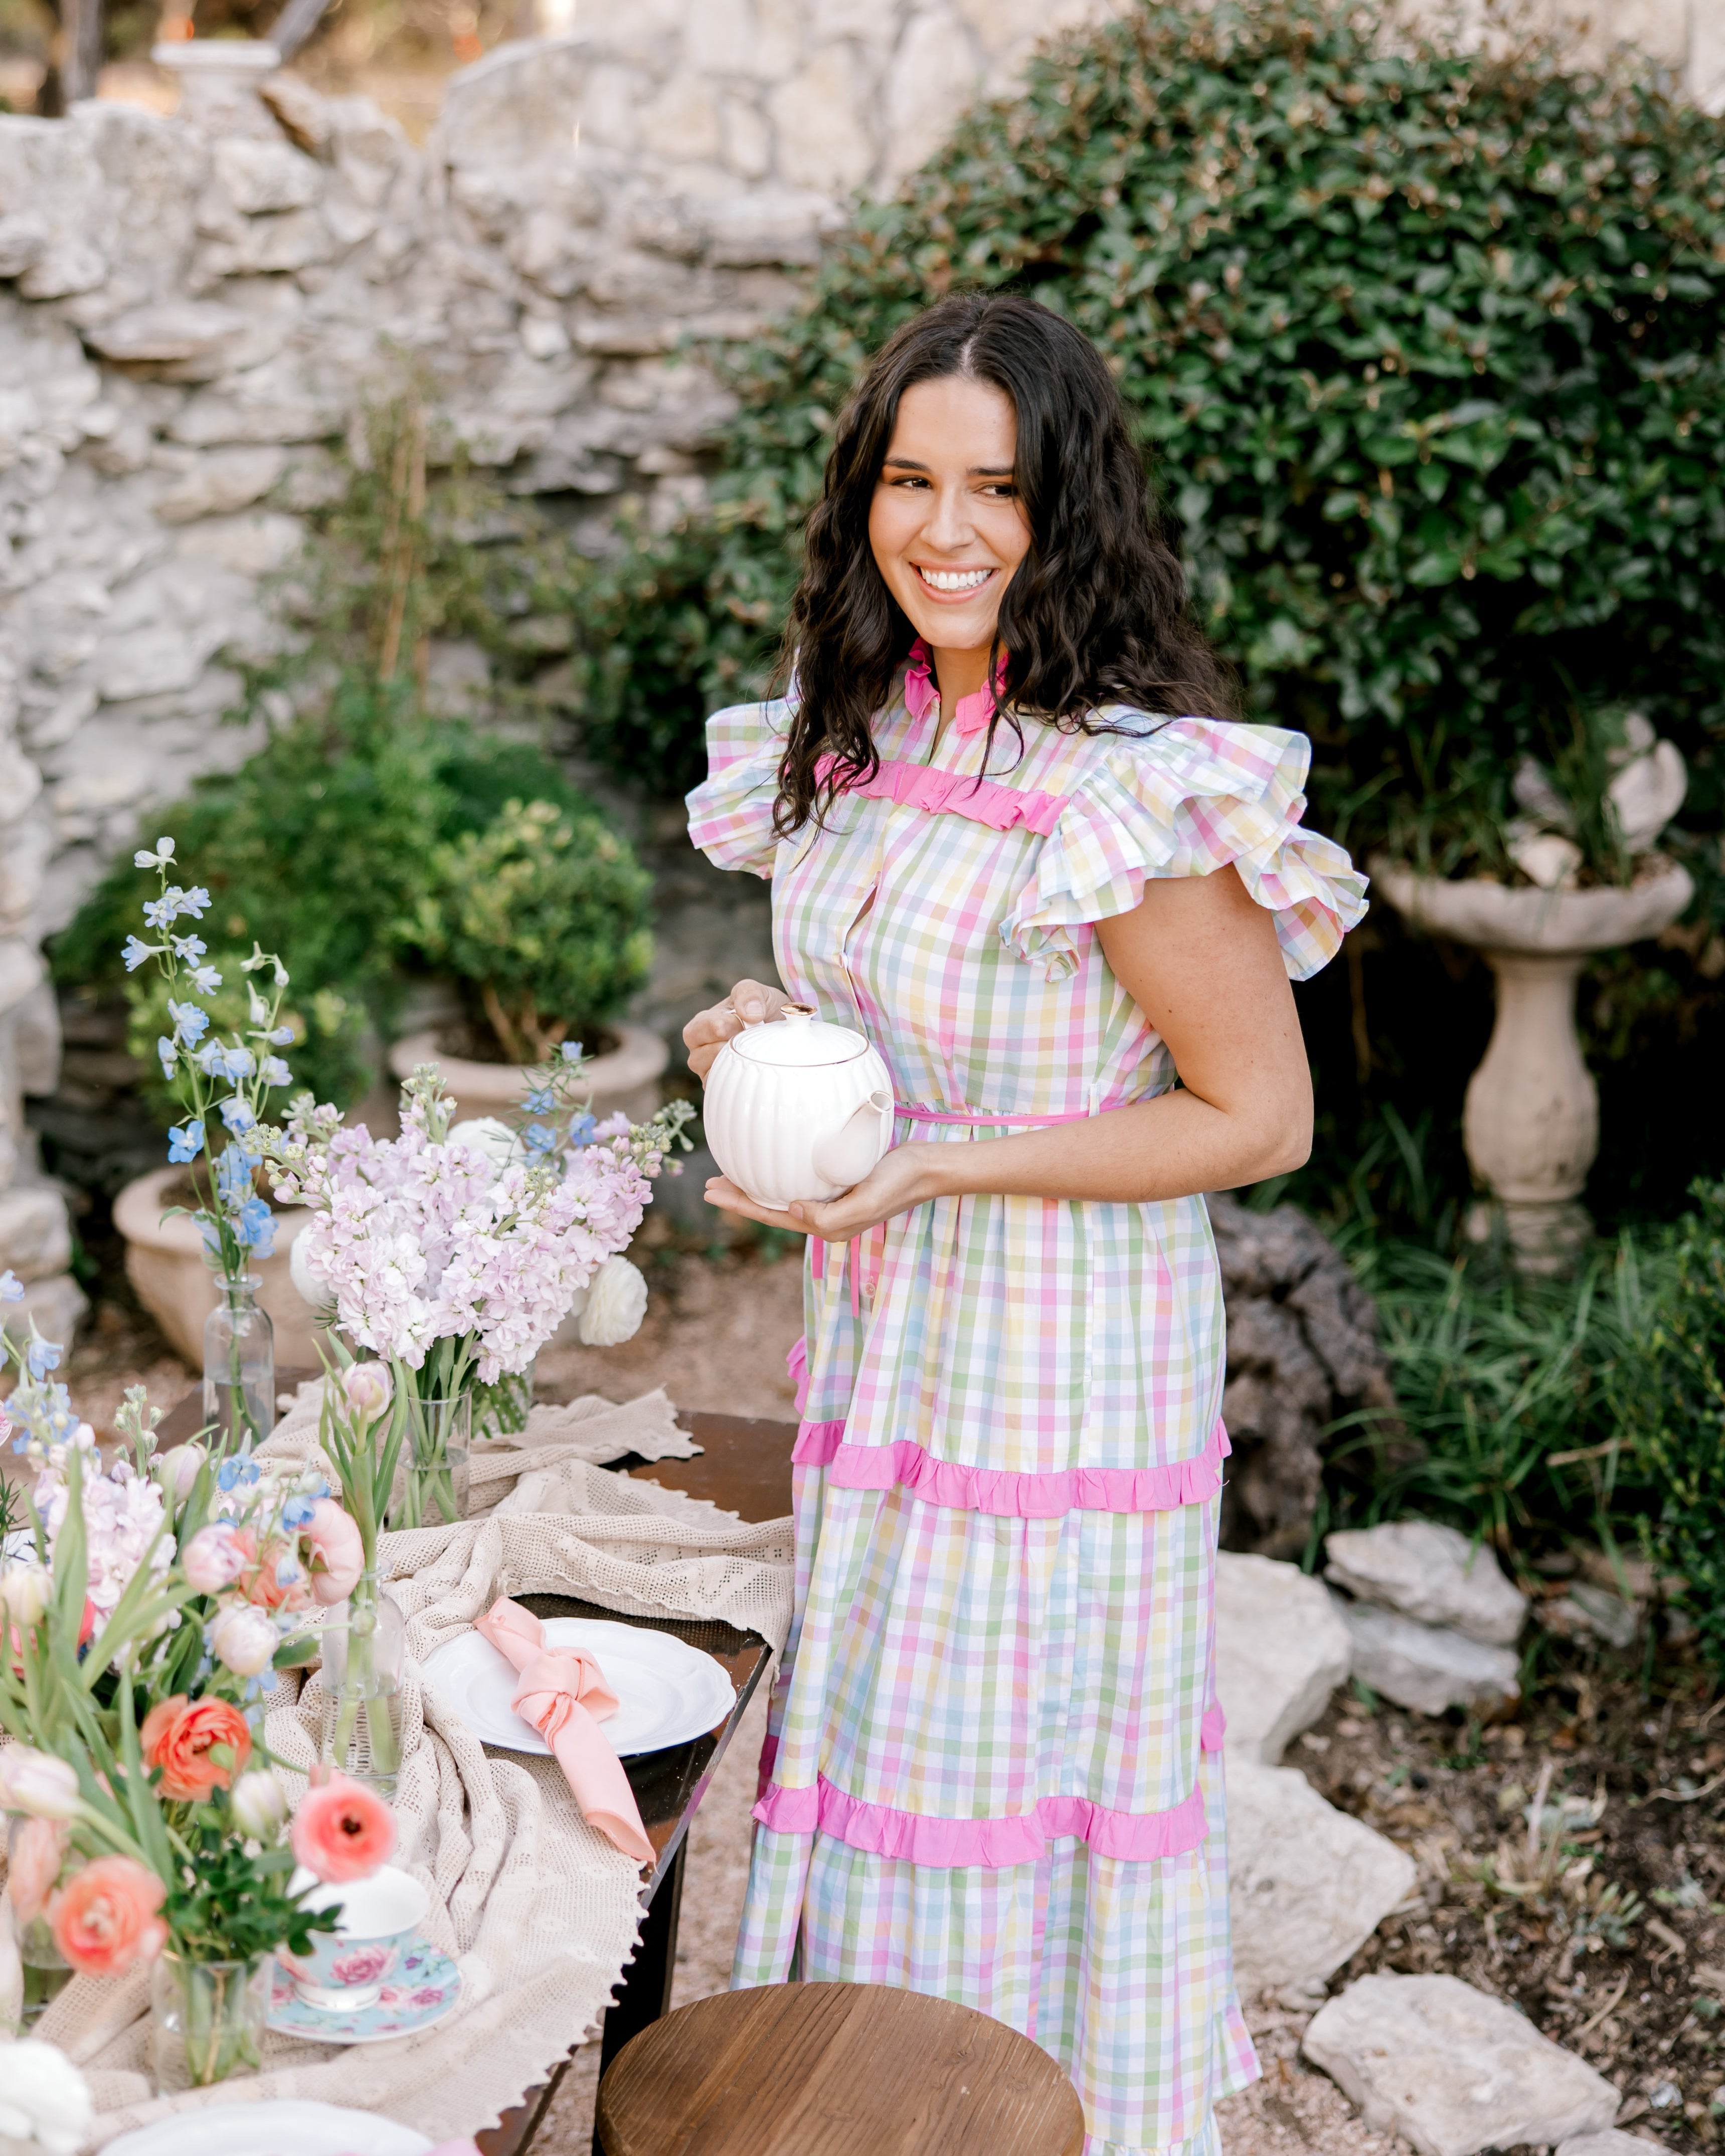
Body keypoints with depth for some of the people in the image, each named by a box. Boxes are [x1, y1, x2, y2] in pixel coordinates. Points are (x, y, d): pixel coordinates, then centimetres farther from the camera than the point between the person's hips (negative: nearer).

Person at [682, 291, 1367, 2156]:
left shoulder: (1137, 788, -21)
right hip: (874, 1337, 7)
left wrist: (939, 1167, -21)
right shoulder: (852, 737, 4)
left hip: (1063, 1364, -7)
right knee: (876, 1738, 20)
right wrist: (764, 1034, -4)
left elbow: (1258, 1116, -16)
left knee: (1024, 1785, 7)